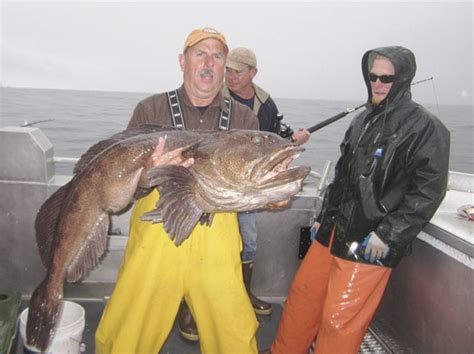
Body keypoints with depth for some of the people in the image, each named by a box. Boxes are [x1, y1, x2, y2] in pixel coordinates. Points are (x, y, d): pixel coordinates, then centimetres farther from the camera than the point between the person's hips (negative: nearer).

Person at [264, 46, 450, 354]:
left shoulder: (426, 128, -8)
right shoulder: (363, 120, 13)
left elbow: (429, 191, -13)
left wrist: (388, 234, -17)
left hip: (370, 244, -7)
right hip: (333, 231, 7)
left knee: (340, 319, 0)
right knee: (302, 295, 15)